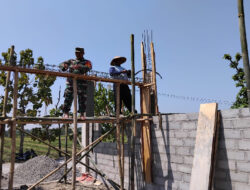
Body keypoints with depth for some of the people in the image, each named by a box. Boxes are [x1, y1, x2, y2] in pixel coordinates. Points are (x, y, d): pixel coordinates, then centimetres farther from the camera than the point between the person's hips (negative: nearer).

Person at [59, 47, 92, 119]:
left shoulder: (86, 62, 12)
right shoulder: (71, 61, 22)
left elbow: (88, 67, -10)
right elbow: (61, 64, 18)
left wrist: (79, 67, -29)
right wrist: (64, 66, -8)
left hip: (81, 83, -2)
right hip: (71, 82, 2)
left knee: (82, 98, -4)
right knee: (68, 97, -4)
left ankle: (82, 114, 5)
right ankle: (66, 112, 4)